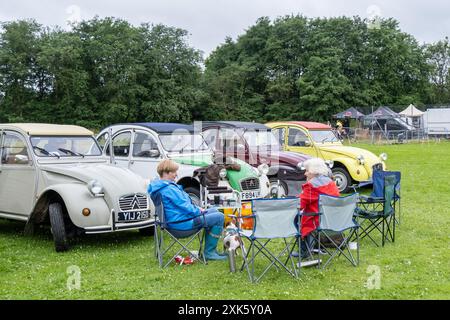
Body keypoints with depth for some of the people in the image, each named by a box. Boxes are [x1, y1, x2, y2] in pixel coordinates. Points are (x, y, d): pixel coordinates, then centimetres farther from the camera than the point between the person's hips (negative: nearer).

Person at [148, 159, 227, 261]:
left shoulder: (159, 187, 12)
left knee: (213, 211, 22)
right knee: (219, 217, -11)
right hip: (182, 223, -11)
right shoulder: (169, 189, -23)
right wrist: (199, 211, -5)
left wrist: (198, 209, 9)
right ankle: (209, 252, -3)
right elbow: (185, 206, -22)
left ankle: (209, 249, 20)